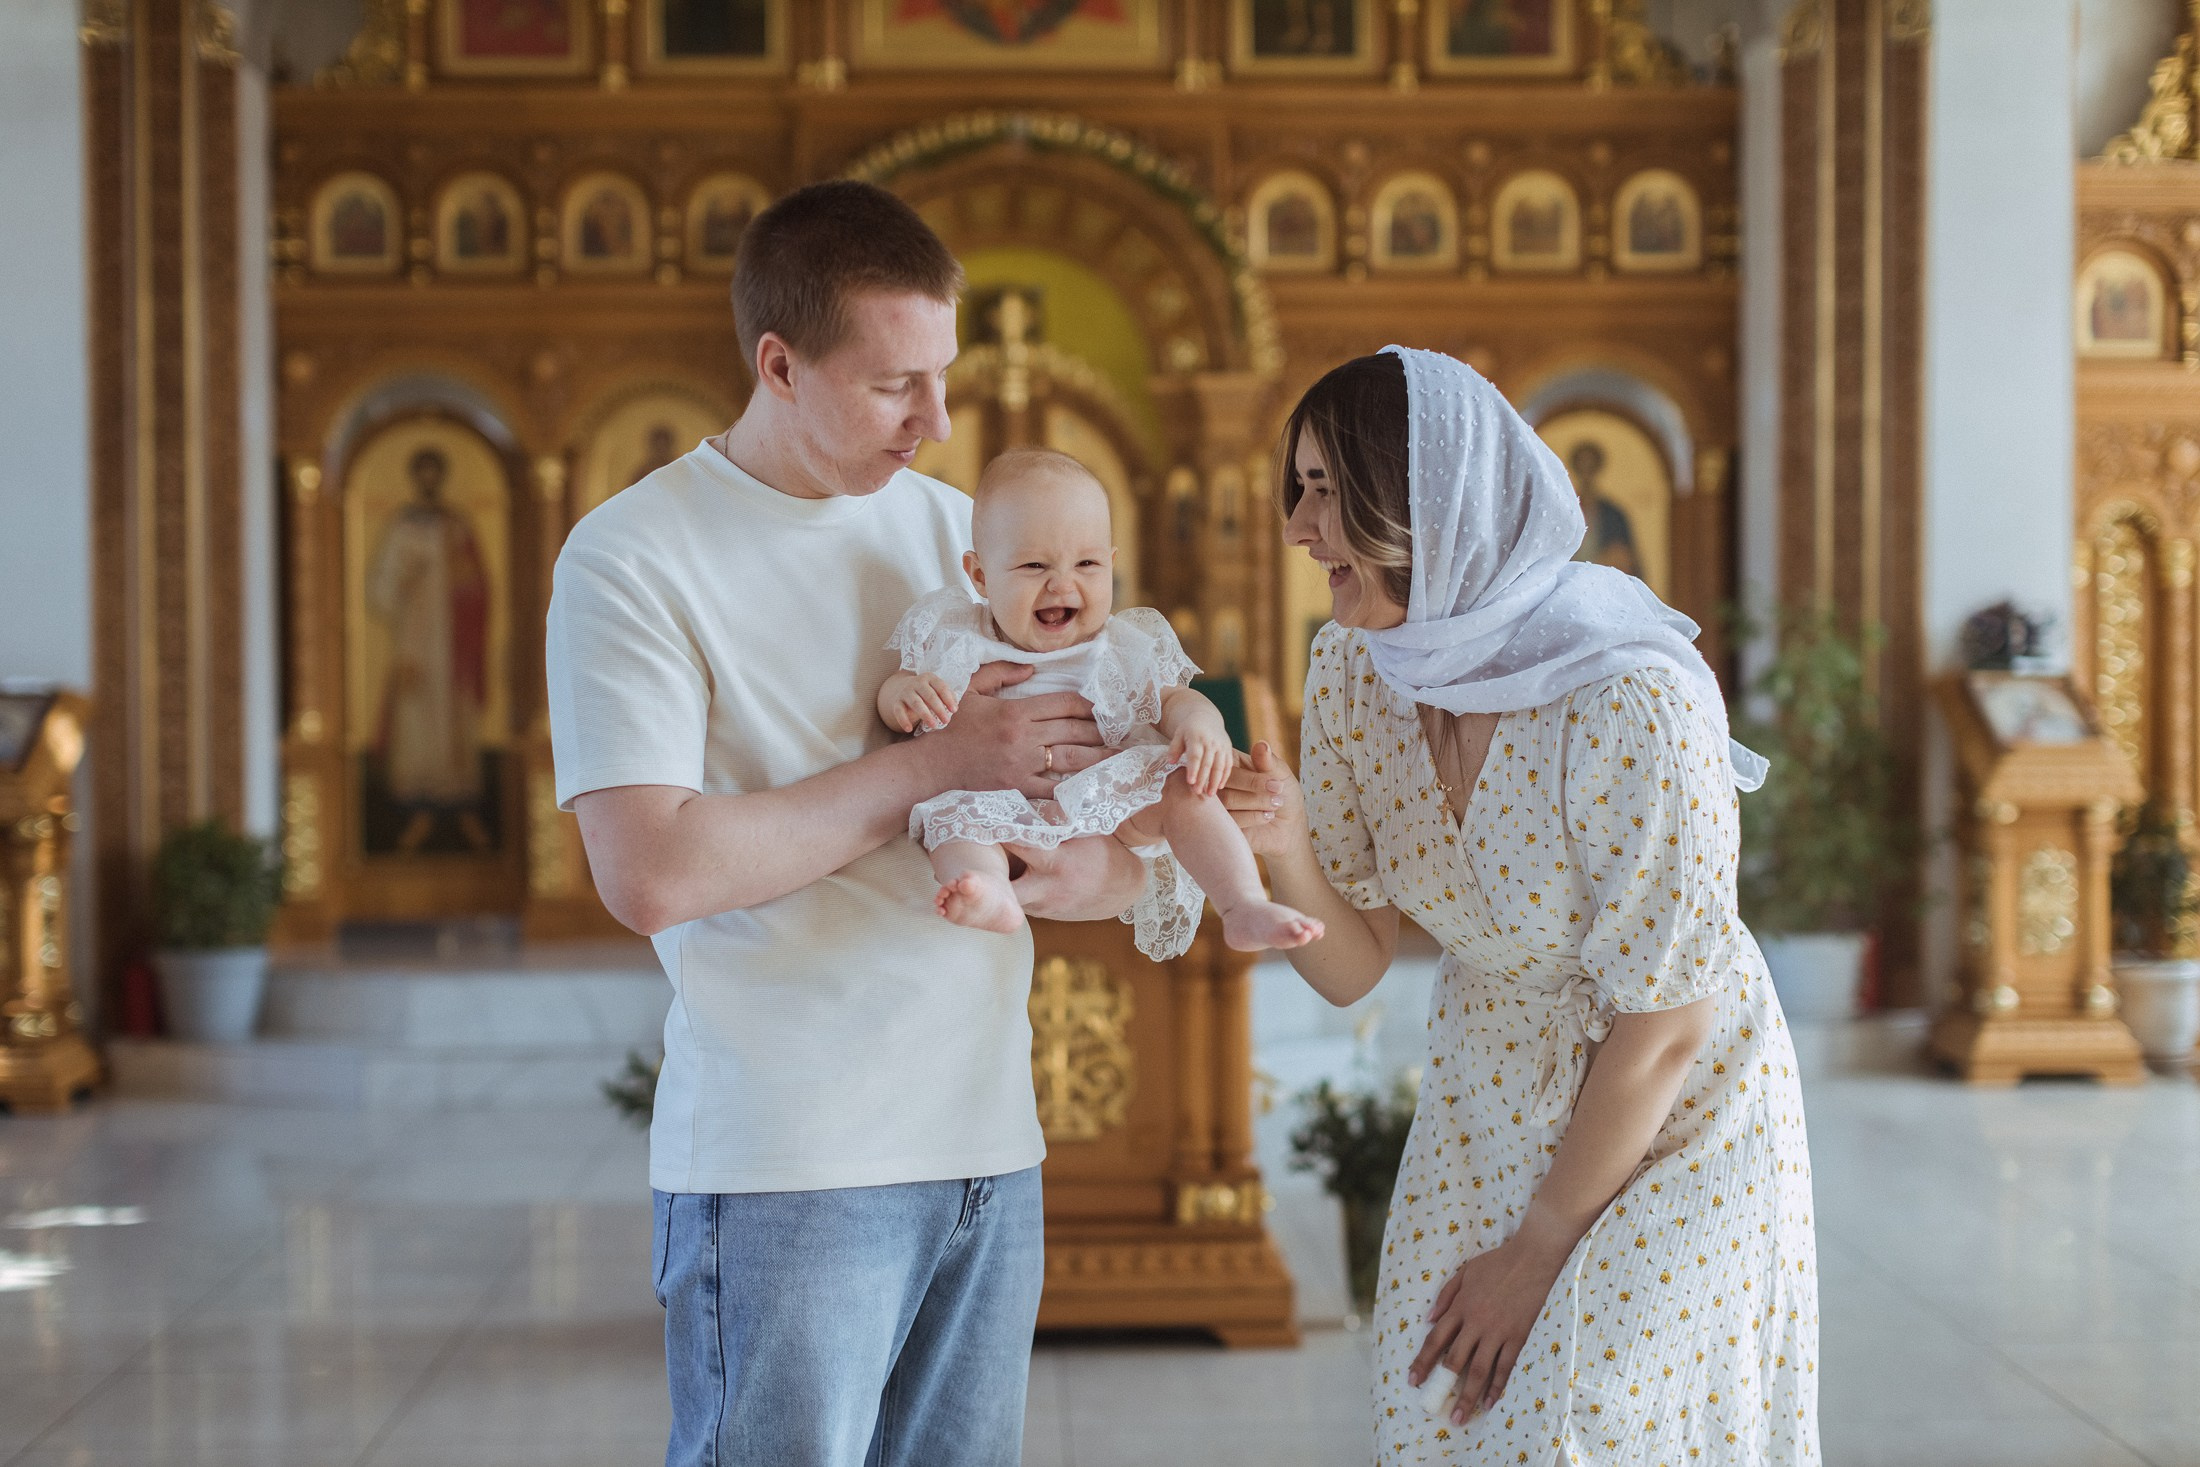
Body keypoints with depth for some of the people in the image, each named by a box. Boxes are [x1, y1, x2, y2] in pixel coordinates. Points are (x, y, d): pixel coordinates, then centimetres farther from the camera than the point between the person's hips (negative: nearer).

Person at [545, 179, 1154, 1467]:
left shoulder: (954, 526, 12)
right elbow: (651, 875, -17)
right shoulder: (634, 560, -7)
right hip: (784, 1166, -6)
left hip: (988, 1143, 6)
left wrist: (1106, 869, -8)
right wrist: (938, 762, -15)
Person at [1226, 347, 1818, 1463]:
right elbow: (1351, 965, -1)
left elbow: (1666, 1025, -21)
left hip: (1670, 1133, -5)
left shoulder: (1631, 699, -28)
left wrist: (1537, 1251, -12)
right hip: (1485, 1117, 6)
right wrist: (1285, 847, -23)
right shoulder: (1353, 672, -8)